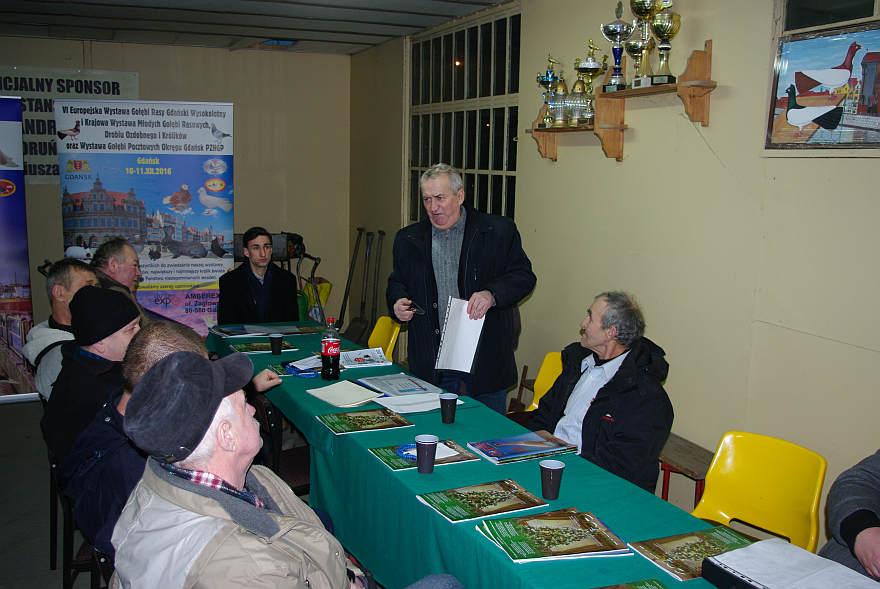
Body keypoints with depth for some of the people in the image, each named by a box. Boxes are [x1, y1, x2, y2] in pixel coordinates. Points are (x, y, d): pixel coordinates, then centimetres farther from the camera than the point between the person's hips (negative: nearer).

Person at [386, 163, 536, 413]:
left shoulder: (499, 231, -2)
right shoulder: (408, 238, 9)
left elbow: (524, 276, -2)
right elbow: (397, 282, 19)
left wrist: (491, 294, -19)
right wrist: (398, 301, -3)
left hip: (486, 356, -2)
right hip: (432, 360, 3)